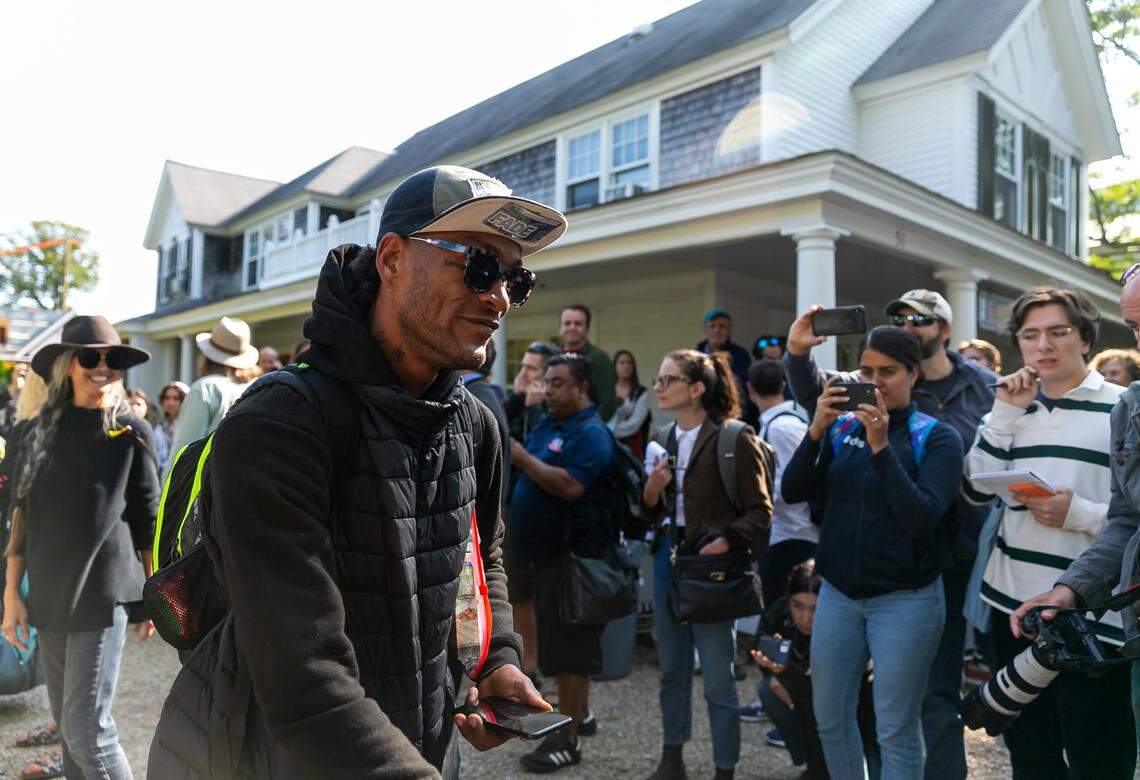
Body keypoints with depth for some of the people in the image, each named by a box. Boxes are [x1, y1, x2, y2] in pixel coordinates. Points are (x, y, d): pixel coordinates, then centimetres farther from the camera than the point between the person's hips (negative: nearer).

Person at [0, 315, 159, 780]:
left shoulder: (131, 432, -5)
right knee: (65, 717, 16)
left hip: (105, 594, -4)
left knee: (86, 727, -6)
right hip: (49, 594, 4)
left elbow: (148, 520, -1)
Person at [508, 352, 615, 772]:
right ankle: (579, 712, 36)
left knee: (568, 647, -1)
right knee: (563, 641, 20)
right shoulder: (548, 424, 13)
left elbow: (571, 486, -29)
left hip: (573, 554, -9)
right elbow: (533, 469, 22)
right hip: (545, 552, 9)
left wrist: (522, 458, -23)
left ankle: (567, 738, 10)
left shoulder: (591, 433, -16)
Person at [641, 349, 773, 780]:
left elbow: (760, 510, -11)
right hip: (668, 555, 7)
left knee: (717, 677, 3)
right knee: (671, 668, 17)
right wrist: (652, 488, -7)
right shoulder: (666, 441, 9)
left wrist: (725, 542, -25)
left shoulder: (734, 440, -11)